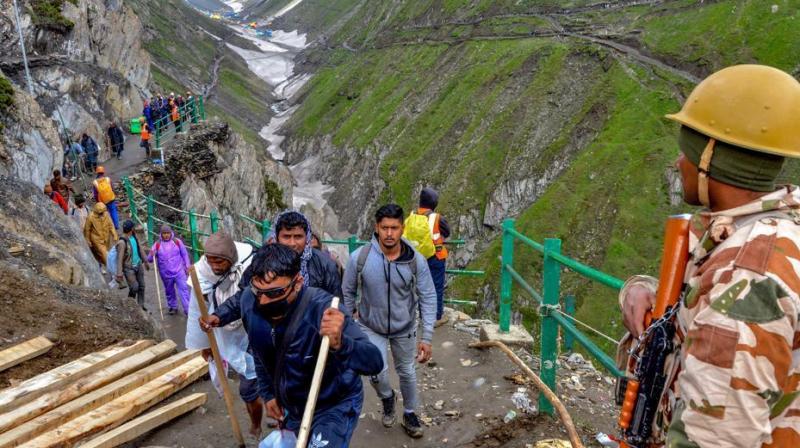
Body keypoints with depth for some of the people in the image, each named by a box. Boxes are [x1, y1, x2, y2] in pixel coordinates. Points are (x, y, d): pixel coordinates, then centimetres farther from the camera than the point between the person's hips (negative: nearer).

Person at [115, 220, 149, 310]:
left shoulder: (134, 235, -3)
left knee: (141, 285, 10)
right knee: (134, 287, -7)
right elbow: (119, 259, -24)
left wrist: (145, 261, 18)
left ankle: (140, 304, 25)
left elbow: (140, 248, 10)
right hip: (129, 268, -7)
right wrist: (119, 273, -25)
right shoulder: (122, 242, -25)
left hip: (138, 265, 7)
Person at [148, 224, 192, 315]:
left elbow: (185, 254, 6)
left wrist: (188, 266, 4)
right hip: (166, 273, 2)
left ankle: (188, 309, -5)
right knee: (169, 291, 16)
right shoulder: (157, 245, -4)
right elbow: (149, 259, -3)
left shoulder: (177, 241, -4)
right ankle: (173, 307, 34)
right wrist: (151, 255, -27)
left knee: (184, 289, -7)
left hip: (179, 271, -1)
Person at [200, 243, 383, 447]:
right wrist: (268, 394, 8)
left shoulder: (322, 309, -37)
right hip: (291, 406, 6)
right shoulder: (251, 300, -18)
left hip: (334, 407, -6)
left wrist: (340, 344, -63)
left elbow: (374, 362, -45)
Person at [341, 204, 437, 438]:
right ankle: (387, 398, 25)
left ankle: (410, 414, 43)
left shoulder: (416, 260, -21)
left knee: (407, 372, 16)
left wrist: (427, 337, -17)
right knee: (378, 372, -12)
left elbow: (428, 298, -14)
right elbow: (348, 292, -6)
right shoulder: (360, 257, -22)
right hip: (371, 327, -1)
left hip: (404, 328, 1)